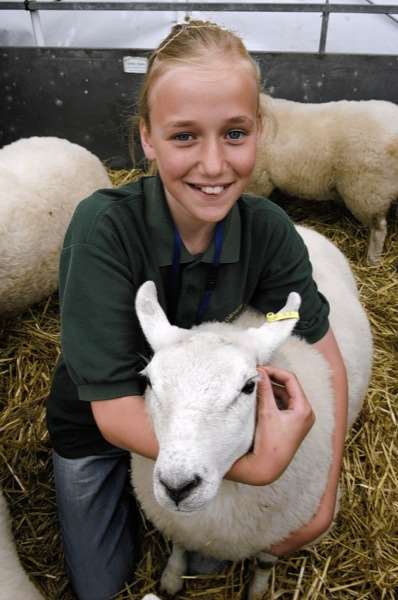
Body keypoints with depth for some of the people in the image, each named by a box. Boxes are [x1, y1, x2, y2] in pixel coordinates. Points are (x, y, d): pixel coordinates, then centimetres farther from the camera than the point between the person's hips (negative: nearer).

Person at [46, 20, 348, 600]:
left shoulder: (267, 230, -23)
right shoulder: (105, 228, -34)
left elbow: (327, 362, -13)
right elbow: (114, 408, -33)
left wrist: (326, 497, -18)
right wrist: (255, 467, -41)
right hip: (95, 424, -1)